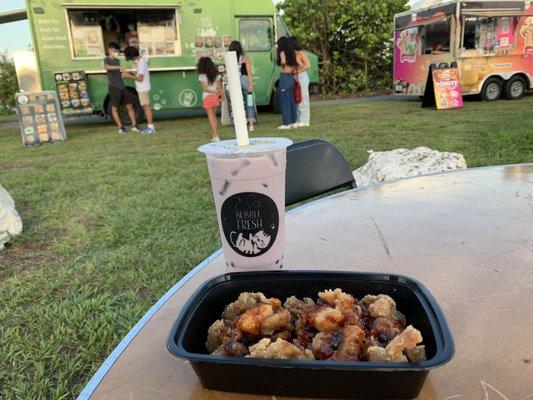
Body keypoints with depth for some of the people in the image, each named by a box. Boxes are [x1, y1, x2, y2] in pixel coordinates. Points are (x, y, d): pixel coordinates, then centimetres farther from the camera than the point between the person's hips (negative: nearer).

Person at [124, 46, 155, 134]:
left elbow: (140, 78, -21)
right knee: (145, 107, 11)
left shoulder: (141, 63, -18)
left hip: (143, 88, -10)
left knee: (146, 107, -6)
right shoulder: (141, 61, 13)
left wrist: (130, 76, -12)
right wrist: (132, 74, 6)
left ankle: (151, 127, -3)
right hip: (142, 88, 10)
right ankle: (150, 126, 16)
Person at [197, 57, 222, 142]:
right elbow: (219, 87, 1)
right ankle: (214, 134, 20)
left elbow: (205, 88, -12)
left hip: (207, 97, -4)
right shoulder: (216, 74, 2)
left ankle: (216, 136, -6)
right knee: (214, 116, 16)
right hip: (215, 97, 4)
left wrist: (214, 91, -9)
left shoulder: (202, 76, -9)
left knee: (211, 117, -1)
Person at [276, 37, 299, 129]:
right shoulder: (292, 52, 12)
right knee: (292, 100, 11)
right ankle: (293, 121, 15)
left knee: (285, 101, -2)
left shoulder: (283, 52, -7)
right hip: (292, 77, 7)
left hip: (285, 77, -7)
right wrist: (293, 71, 14)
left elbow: (283, 62, -23)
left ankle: (287, 123, -2)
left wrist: (281, 64, -4)